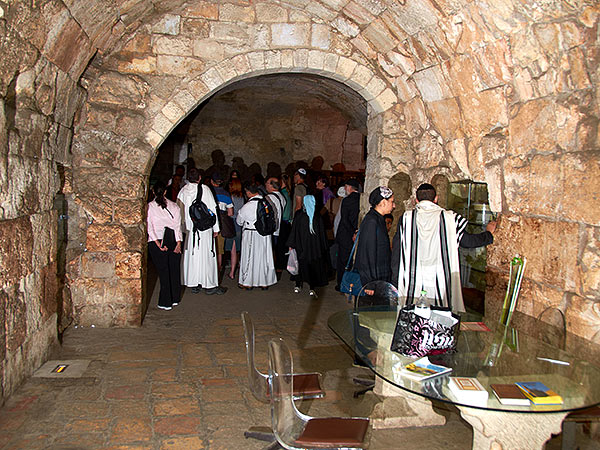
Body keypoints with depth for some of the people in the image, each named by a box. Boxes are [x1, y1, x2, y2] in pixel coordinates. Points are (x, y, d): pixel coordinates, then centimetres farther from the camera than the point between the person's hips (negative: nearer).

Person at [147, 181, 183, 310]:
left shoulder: (149, 206, -2)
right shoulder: (174, 206, 5)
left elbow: (150, 227, -9)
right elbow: (178, 225, -2)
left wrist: (158, 244, -12)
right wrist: (178, 243, -4)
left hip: (156, 241, -2)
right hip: (173, 240, 2)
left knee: (163, 271, 2)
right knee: (174, 269, 12)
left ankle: (166, 302, 6)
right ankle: (175, 298, 23)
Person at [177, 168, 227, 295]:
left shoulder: (182, 191, 4)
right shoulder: (205, 189, -6)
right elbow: (212, 209, -6)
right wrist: (216, 228, 0)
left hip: (189, 229, 4)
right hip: (205, 228, -4)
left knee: (191, 255, 9)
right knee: (206, 256, 1)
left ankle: (194, 285, 15)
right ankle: (209, 285, 4)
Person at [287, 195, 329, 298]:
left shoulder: (298, 215, -10)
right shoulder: (318, 217, -8)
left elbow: (294, 230, -6)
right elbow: (322, 233, -2)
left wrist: (291, 244, 2)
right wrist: (324, 247, 7)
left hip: (301, 246, 0)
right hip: (315, 247, 0)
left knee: (301, 264, 16)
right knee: (314, 266, 8)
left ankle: (298, 286, 21)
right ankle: (312, 289, 5)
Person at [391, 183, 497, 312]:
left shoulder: (406, 218, 0)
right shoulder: (449, 218, -2)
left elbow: (396, 254, 1)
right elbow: (468, 241, 10)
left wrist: (395, 282, 10)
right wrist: (489, 233, 29)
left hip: (412, 287, 1)